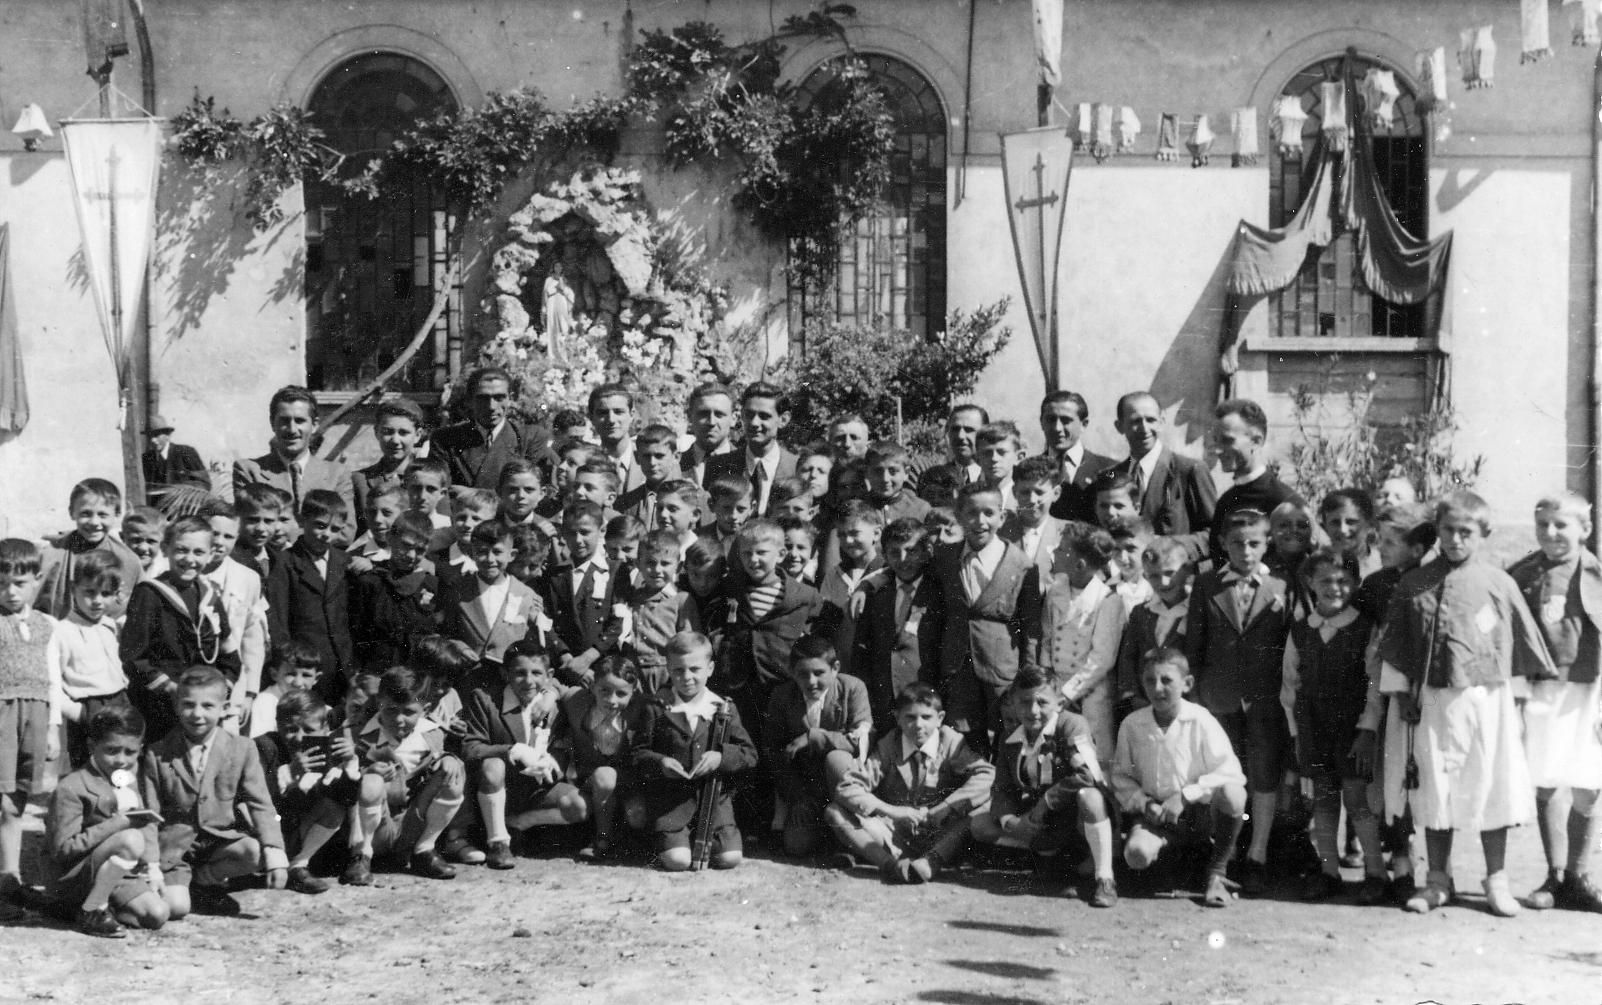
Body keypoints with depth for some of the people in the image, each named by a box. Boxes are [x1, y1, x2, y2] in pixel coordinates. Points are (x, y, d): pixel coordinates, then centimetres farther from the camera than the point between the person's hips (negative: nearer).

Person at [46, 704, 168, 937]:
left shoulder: (142, 785, 9)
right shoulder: (70, 788, -12)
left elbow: (149, 831, 12)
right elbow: (62, 849, -18)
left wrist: (153, 866, -8)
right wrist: (116, 825, -25)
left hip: (123, 876, 7)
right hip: (72, 880, -7)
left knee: (157, 915, -16)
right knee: (132, 839, -32)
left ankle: (100, 904, 8)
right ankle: (91, 912, -18)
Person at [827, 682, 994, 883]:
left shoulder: (950, 742, -1)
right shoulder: (887, 747, 1)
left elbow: (986, 774, -17)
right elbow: (846, 788, -8)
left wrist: (943, 809, -25)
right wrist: (890, 810, -21)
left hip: (939, 839, -1)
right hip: (896, 836, 1)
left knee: (984, 806, -27)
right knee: (834, 812, -17)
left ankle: (930, 863, -42)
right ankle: (889, 862, -39)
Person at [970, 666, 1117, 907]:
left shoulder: (1072, 725, -15)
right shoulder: (1011, 743, 2)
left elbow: (1087, 775, -29)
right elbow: (1001, 790, 4)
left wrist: (1046, 802, -24)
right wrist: (1007, 819, -18)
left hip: (1078, 815, -6)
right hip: (1042, 823, 6)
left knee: (1088, 796, -39)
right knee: (980, 825, -4)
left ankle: (1104, 878, -27)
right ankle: (1061, 852, -3)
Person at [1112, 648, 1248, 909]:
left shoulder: (1200, 721, -11)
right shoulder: (1132, 725, -3)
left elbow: (1229, 772, -17)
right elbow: (1121, 776, 6)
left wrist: (1185, 796, -23)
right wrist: (1144, 803, -12)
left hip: (1200, 812, -2)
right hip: (1156, 816, 2)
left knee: (1232, 793, -35)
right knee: (1136, 854, -31)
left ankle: (1217, 873, -11)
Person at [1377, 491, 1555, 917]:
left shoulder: (1499, 583, 1)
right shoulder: (1414, 584, 4)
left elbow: (1527, 639, 9)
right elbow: (1395, 645, 9)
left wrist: (1544, 681, 12)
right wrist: (1402, 693, 7)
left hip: (1487, 699, -1)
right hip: (1433, 701, 1)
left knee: (1492, 788, 3)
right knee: (1434, 790, 6)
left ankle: (1496, 881, 15)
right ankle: (1438, 880, 18)